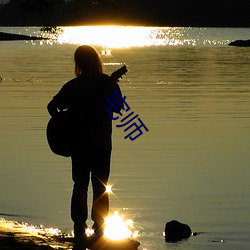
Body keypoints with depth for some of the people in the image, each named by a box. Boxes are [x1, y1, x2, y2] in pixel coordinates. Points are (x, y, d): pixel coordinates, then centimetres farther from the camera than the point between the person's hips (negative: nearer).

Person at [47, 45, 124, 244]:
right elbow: (119, 108, 5)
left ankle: (79, 229, 4)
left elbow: (53, 106, -7)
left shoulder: (73, 86, -4)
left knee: (80, 186, 9)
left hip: (78, 144, 1)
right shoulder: (107, 83, -6)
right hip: (101, 144, -1)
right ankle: (99, 229, 5)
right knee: (100, 188, 7)